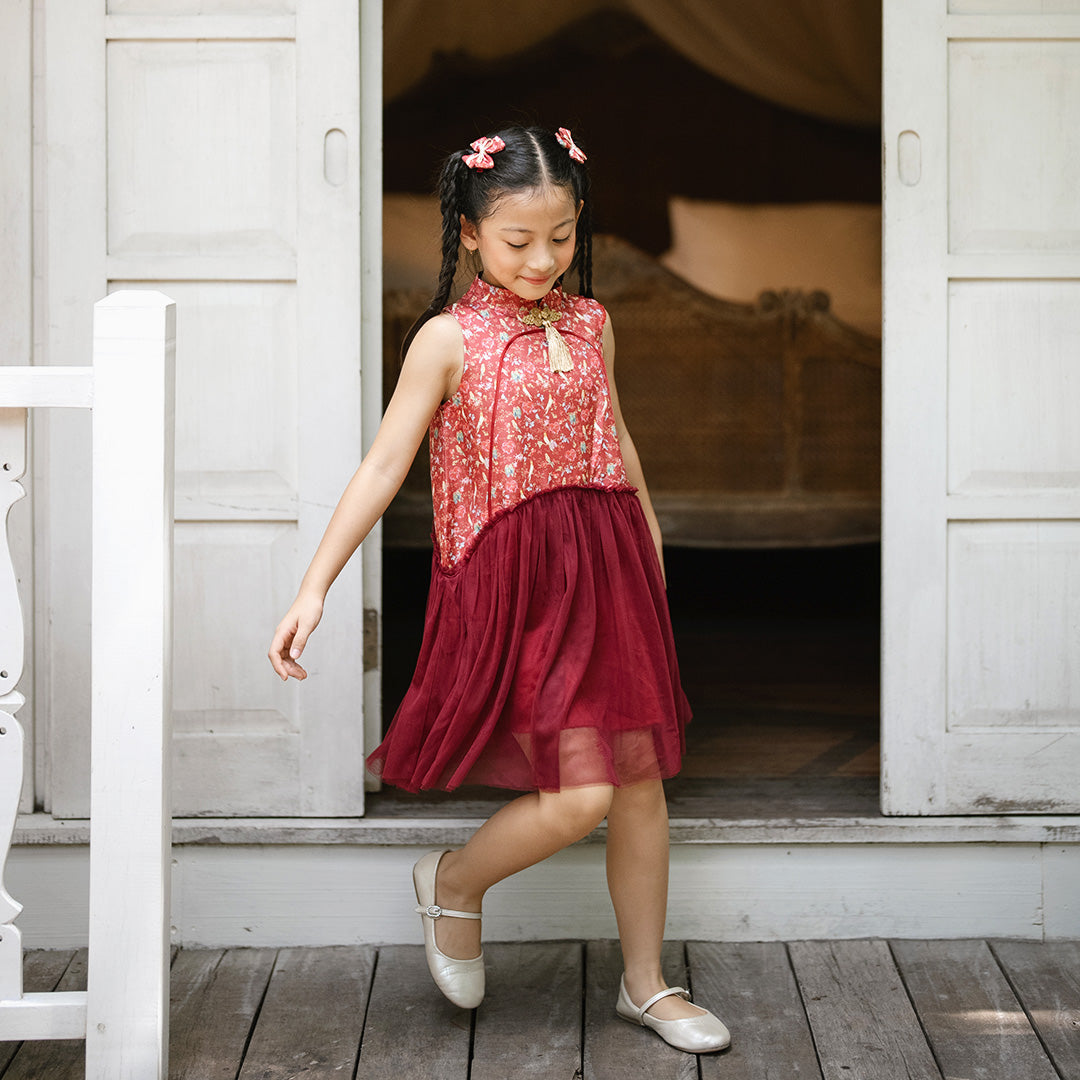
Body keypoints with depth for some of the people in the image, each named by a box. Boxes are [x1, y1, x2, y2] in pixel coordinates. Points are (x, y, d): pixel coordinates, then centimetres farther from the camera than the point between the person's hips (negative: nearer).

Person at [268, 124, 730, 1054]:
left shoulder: (589, 323, 8)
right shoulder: (450, 339, -7)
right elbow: (383, 467, -8)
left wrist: (649, 550, 27)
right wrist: (314, 589, -14)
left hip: (607, 568, 6)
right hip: (511, 583, -5)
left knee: (642, 781, 8)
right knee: (580, 793, -14)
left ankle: (646, 984, 24)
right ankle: (454, 883, 16)